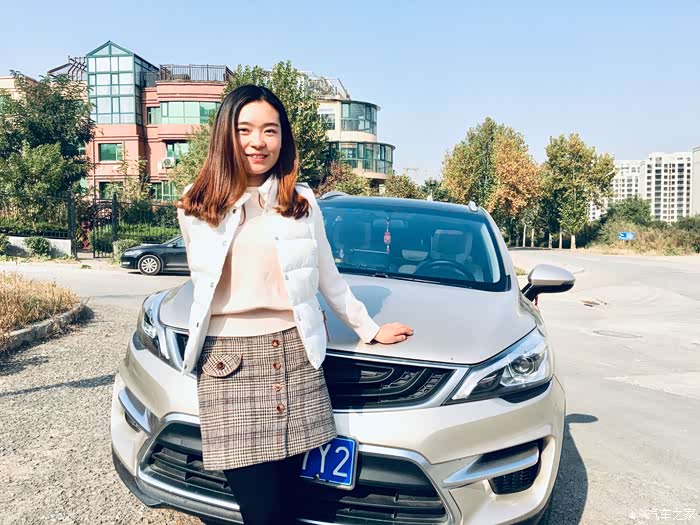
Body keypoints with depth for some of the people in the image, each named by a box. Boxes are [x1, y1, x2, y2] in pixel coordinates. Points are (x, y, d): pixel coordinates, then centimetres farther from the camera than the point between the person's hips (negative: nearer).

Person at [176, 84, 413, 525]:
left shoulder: (303, 203, 7)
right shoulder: (196, 208, 5)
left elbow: (328, 279, 15)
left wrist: (370, 329, 19)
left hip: (294, 354, 1)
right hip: (227, 360, 0)